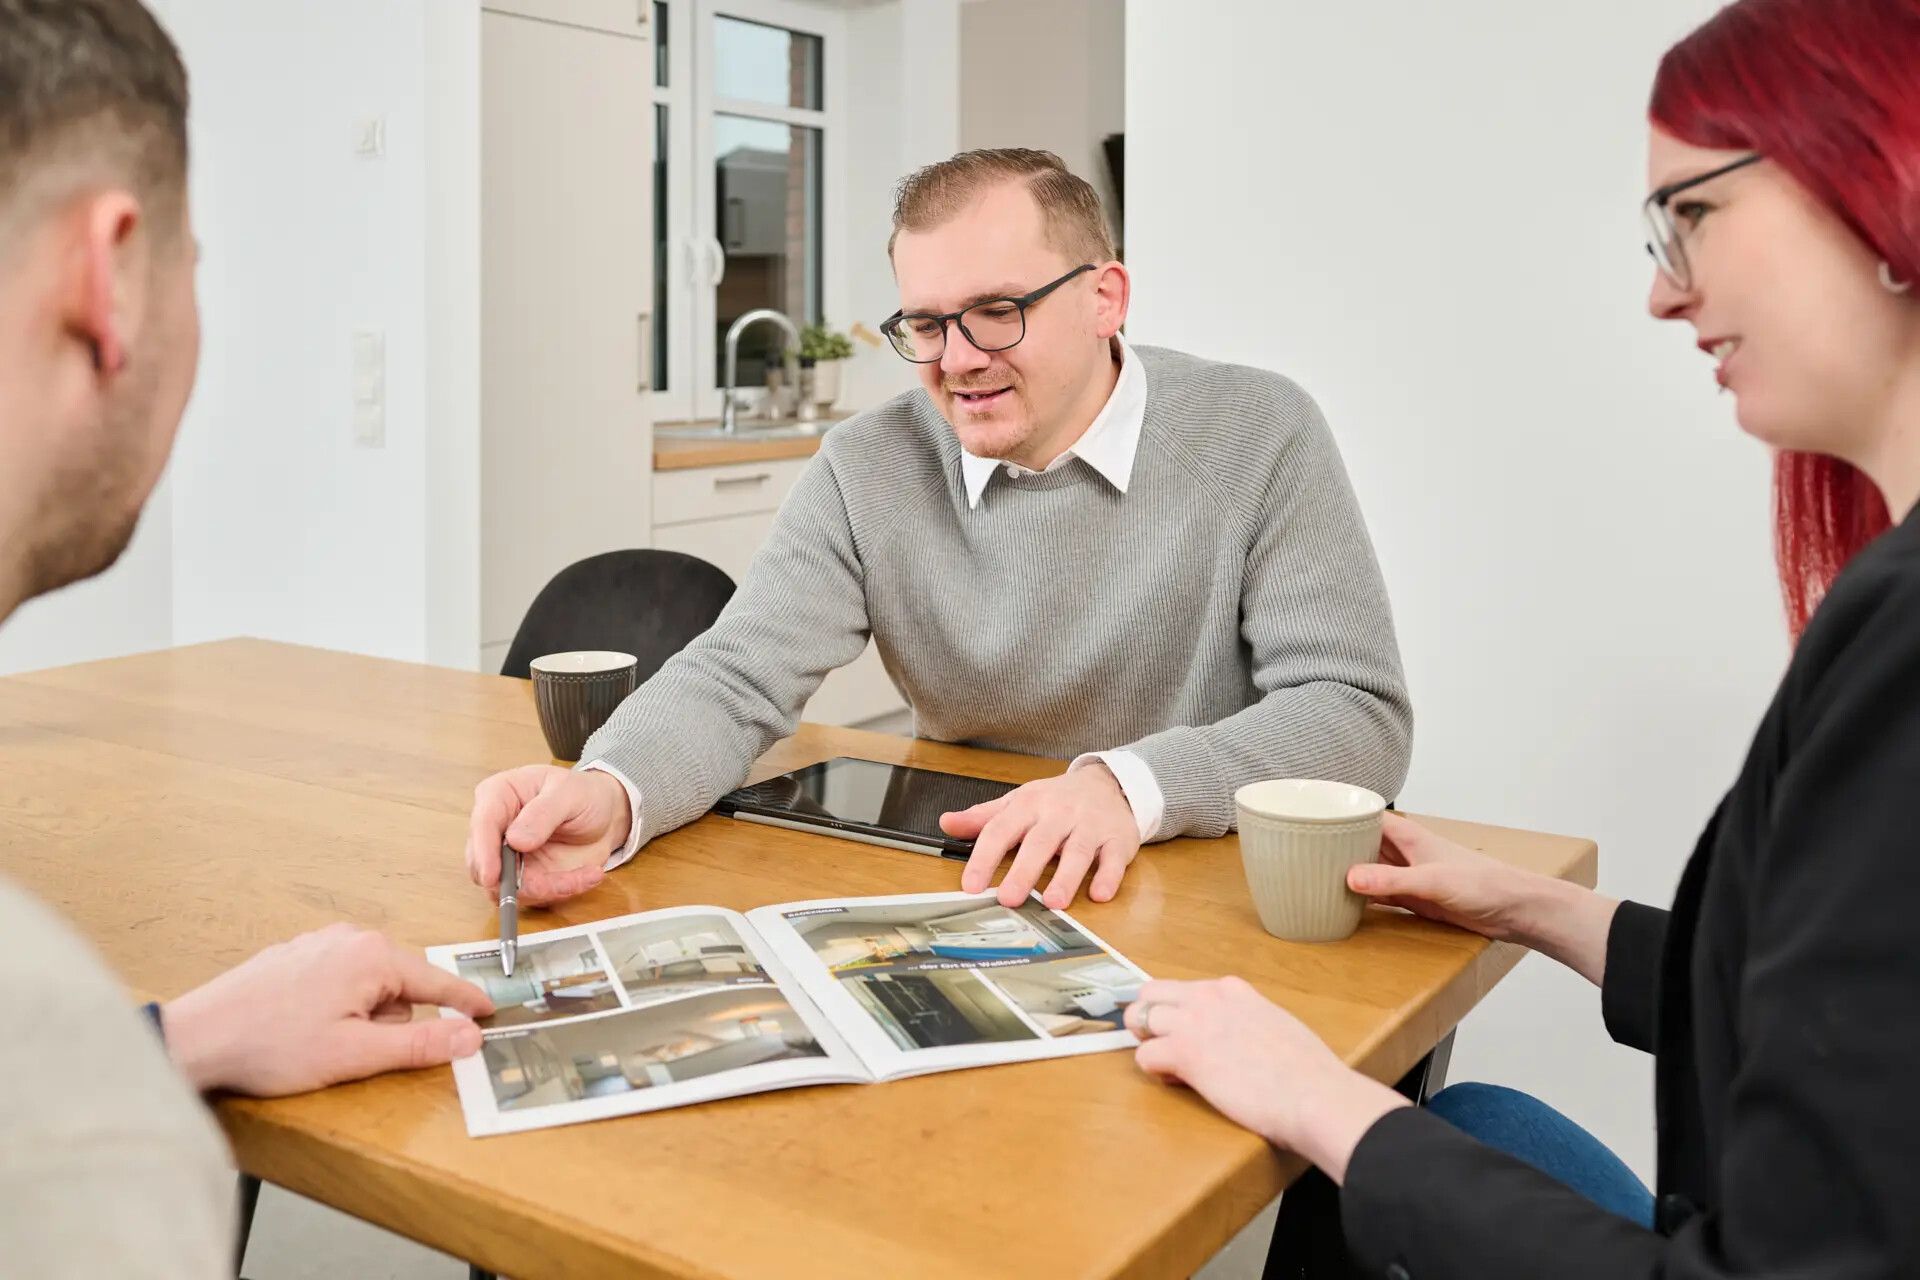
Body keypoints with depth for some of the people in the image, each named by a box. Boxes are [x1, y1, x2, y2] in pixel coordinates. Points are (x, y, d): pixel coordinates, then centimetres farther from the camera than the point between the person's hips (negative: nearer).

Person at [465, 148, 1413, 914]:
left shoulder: (1261, 437, -8)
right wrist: (609, 794, -32)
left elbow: (1360, 713, -13)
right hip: (962, 893, 2)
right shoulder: (868, 469, -2)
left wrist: (1131, 783, -30)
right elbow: (740, 675, -9)